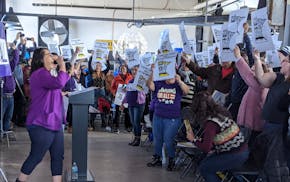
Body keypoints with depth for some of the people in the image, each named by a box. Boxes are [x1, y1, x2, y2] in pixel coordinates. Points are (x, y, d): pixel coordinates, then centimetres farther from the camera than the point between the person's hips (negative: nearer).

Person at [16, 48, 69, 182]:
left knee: (58, 156, 8)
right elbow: (59, 83, -30)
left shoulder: (46, 74, 20)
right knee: (36, 157, 1)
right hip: (41, 125, -10)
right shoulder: (39, 73, -14)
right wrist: (62, 65, -18)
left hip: (54, 124, 10)